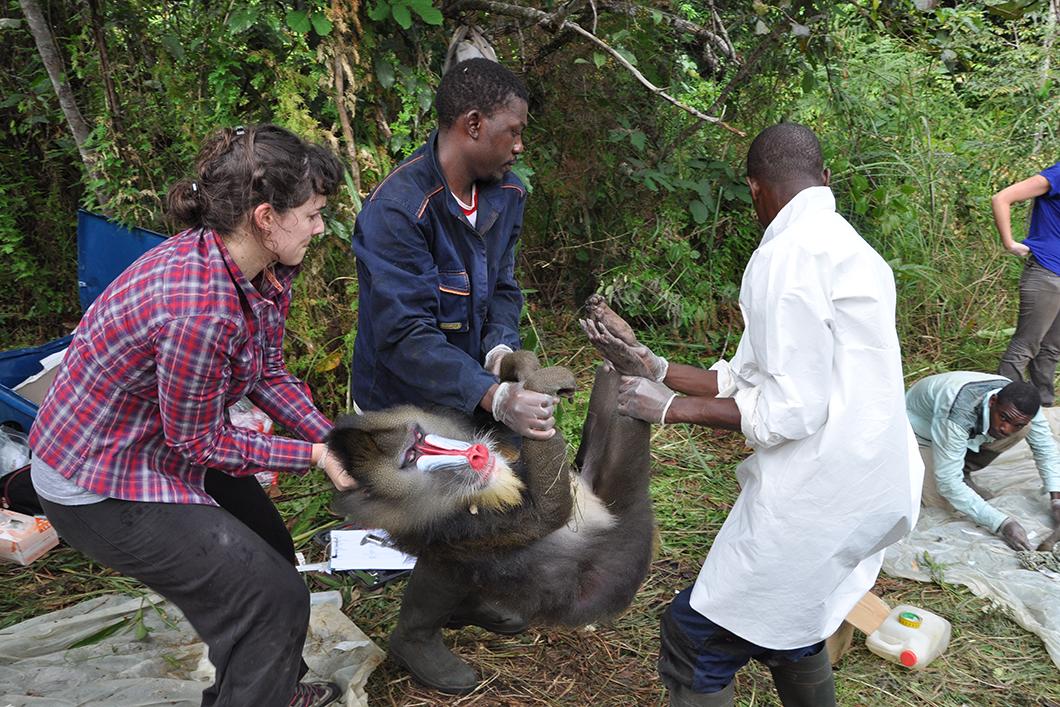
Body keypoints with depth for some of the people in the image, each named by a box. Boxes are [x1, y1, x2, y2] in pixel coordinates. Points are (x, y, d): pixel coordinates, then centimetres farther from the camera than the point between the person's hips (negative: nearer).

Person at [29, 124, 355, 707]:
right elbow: (200, 442, -24)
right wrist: (315, 457, -18)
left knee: (272, 556, 20)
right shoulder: (200, 307, -37)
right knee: (273, 596, -4)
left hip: (167, 443, 9)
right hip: (99, 483, -9)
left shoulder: (265, 269, -10)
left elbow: (268, 375, 1)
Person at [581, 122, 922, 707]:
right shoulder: (846, 248, 14)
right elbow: (748, 380, 11)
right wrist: (649, 364, 9)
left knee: (694, 638, 2)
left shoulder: (788, 254, -16)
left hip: (818, 494, -10)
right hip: (871, 488, 10)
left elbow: (791, 410, -20)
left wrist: (670, 407, -11)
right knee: (786, 623, 28)